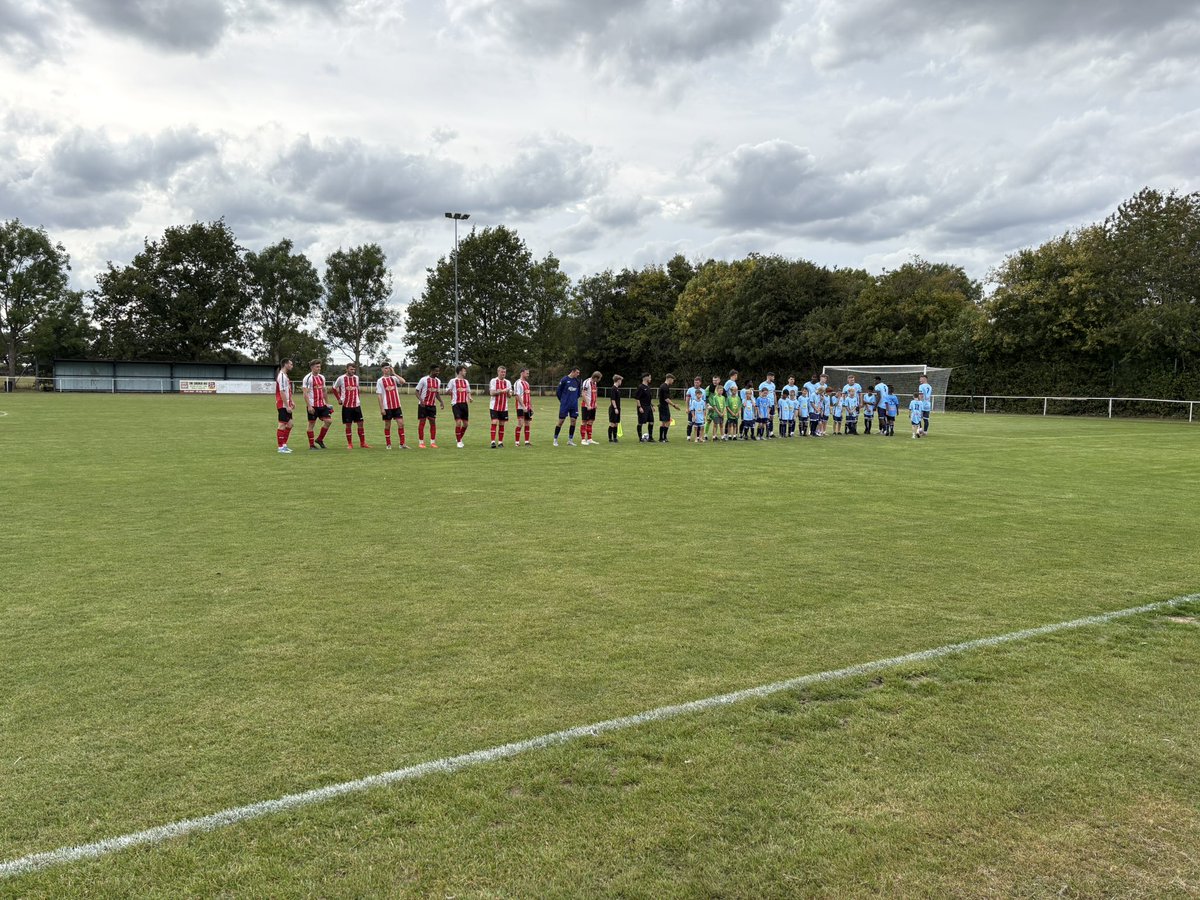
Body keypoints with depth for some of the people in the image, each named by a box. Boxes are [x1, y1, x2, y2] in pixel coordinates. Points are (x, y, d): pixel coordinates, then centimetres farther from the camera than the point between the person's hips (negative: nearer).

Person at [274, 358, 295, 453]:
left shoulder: (285, 376, 16)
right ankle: (280, 447, -1)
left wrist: (291, 402, 19)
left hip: (286, 405, 10)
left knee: (289, 424, 12)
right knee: (282, 424, -5)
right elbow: (282, 392, -20)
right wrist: (287, 406, -21)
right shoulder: (282, 376, -15)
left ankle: (284, 444, 18)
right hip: (283, 405, -10)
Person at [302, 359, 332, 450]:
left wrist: (327, 403, 16)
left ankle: (320, 439, 15)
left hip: (322, 404, 6)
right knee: (311, 424, 1)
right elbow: (305, 393, -12)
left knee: (328, 420, -2)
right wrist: (309, 406, -18)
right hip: (312, 405, -6)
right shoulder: (308, 378, -8)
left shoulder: (322, 377, 13)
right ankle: (311, 445, 8)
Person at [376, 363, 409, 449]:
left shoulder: (394, 378, 7)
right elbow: (379, 395, -5)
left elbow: (403, 381, -13)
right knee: (387, 425, 5)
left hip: (397, 406, 3)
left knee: (401, 423, -3)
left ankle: (402, 444, 2)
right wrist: (381, 408, -10)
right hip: (387, 407, -3)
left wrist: (394, 373, -8)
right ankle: (388, 444, 15)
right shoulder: (380, 381, -2)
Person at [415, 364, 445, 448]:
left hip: (432, 405, 5)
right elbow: (417, 391, -8)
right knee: (422, 422, -1)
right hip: (423, 405, -5)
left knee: (433, 422, 2)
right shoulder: (424, 380, -9)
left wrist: (441, 401, 3)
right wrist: (421, 400, -24)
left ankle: (432, 442, 8)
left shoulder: (438, 381, 9)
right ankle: (421, 442, 5)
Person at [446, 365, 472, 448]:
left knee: (466, 423, 5)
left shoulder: (466, 381, 15)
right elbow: (447, 391, -1)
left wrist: (469, 397, 4)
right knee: (458, 422, -12)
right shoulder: (453, 381, -2)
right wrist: (456, 390, -14)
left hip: (464, 404, 6)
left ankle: (459, 438, 26)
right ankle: (458, 442, -1)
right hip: (456, 404, -6)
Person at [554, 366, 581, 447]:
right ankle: (555, 439, 8)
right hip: (564, 405, -5)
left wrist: (575, 399, 13)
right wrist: (562, 400, 3)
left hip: (574, 405, 5)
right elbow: (558, 391, -2)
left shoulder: (577, 381, 7)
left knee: (573, 421, 2)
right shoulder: (564, 379, -8)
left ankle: (570, 440, 11)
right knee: (561, 421, -2)